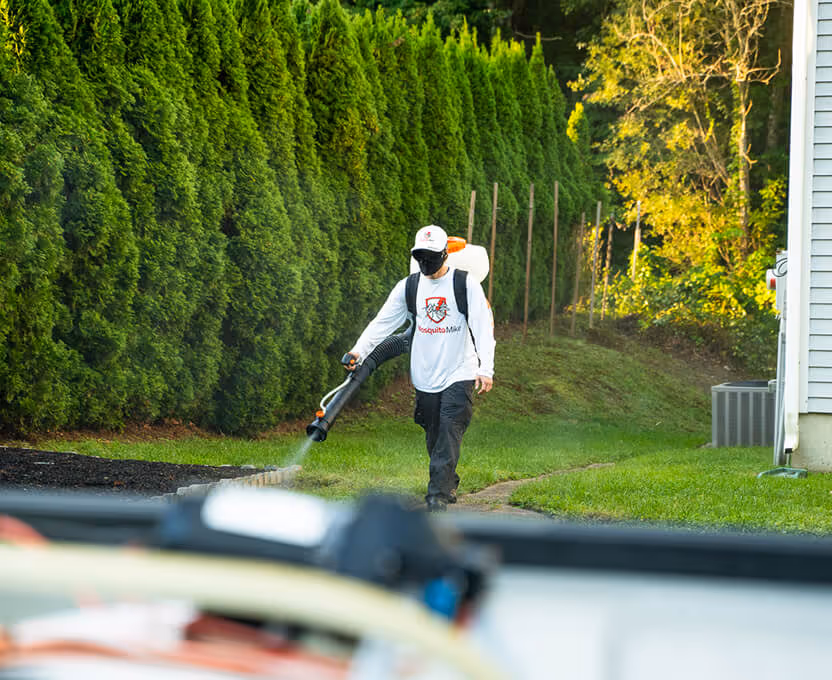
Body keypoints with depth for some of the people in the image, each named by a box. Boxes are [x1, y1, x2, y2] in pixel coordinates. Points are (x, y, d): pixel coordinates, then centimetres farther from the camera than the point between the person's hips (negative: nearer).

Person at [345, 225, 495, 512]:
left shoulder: (466, 284, -2)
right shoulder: (408, 287, 7)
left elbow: (483, 327, -9)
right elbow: (382, 322, 3)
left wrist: (486, 369, -21)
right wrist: (358, 352, -12)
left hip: (459, 375, -4)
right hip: (425, 378, 4)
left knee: (449, 434, -14)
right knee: (434, 439, 6)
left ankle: (438, 496, -19)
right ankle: (449, 485, 24)